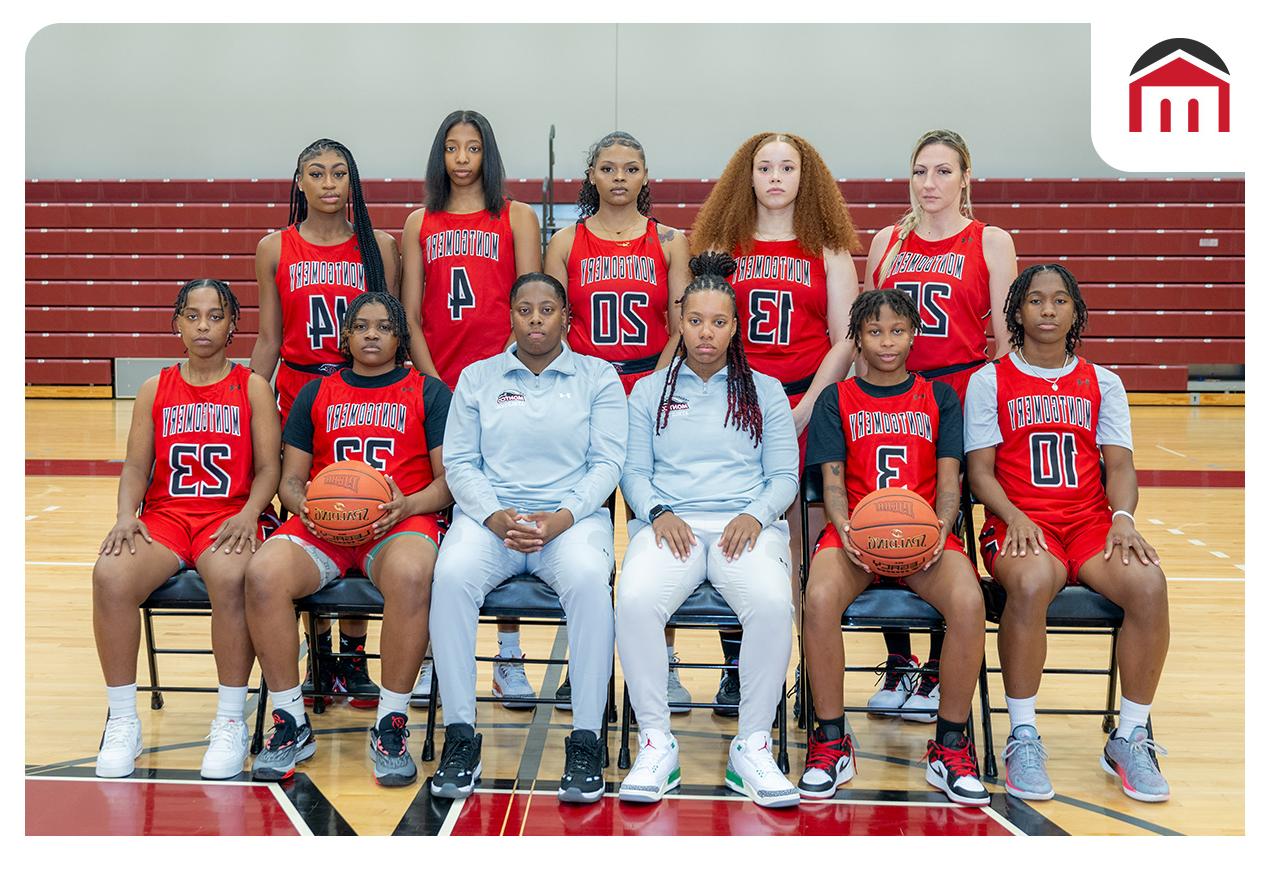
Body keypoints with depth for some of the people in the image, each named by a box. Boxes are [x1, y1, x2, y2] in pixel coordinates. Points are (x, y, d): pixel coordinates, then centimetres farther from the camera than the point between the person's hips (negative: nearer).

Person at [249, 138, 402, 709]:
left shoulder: (379, 246, 5)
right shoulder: (275, 249, 7)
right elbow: (269, 340, 9)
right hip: (299, 392, 1)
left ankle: (353, 658, 11)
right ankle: (318, 659, 14)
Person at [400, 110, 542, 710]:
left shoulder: (516, 218, 9)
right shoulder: (419, 224, 14)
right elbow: (410, 316, 9)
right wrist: (436, 384, -3)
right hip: (439, 385, 2)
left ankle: (509, 656, 6)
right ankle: (431, 653, 9)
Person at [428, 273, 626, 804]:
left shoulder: (598, 377, 12)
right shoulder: (477, 378, 15)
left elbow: (607, 463, 3)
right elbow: (459, 462, 8)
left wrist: (563, 517, -14)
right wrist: (494, 516, -11)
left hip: (574, 515, -1)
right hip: (489, 514, 1)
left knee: (588, 578, -36)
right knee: (452, 575, -32)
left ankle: (586, 739, -27)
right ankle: (460, 735, -23)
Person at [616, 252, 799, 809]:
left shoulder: (765, 392, 18)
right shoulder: (649, 391, 20)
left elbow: (784, 476, 11)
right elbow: (634, 471, 12)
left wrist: (755, 515, -9)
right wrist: (659, 513, -8)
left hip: (745, 526, 0)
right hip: (670, 525, 1)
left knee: (773, 603, -35)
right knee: (634, 600, -34)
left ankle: (752, 746, -20)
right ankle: (656, 742, -20)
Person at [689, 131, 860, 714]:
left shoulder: (829, 250, 9)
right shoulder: (721, 247, 12)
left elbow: (844, 340, 4)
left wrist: (806, 408, -8)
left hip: (809, 403, -1)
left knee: (811, 538, -2)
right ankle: (736, 669, 10)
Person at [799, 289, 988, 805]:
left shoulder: (939, 398, 17)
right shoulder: (837, 400, 14)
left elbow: (949, 478, 8)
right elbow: (832, 479, 5)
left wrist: (941, 525, -14)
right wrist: (843, 526, -17)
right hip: (855, 531, 0)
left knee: (968, 603, -33)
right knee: (819, 599, -35)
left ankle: (950, 747, -14)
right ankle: (831, 743, -16)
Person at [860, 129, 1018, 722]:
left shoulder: (990, 242, 4)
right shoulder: (886, 241, 12)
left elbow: (1005, 336, 2)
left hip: (960, 394, -3)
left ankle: (940, 671, 13)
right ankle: (898, 663, 18)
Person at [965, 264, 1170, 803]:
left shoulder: (1102, 382, 16)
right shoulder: (989, 381, 8)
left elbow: (1119, 464, 9)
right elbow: (979, 470, 2)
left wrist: (1123, 518, -11)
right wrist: (1014, 517, -16)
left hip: (1091, 522, 3)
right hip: (1021, 524, -3)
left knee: (1148, 584, -29)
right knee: (1031, 583, -38)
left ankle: (1130, 738, -12)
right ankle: (1023, 738, -22)